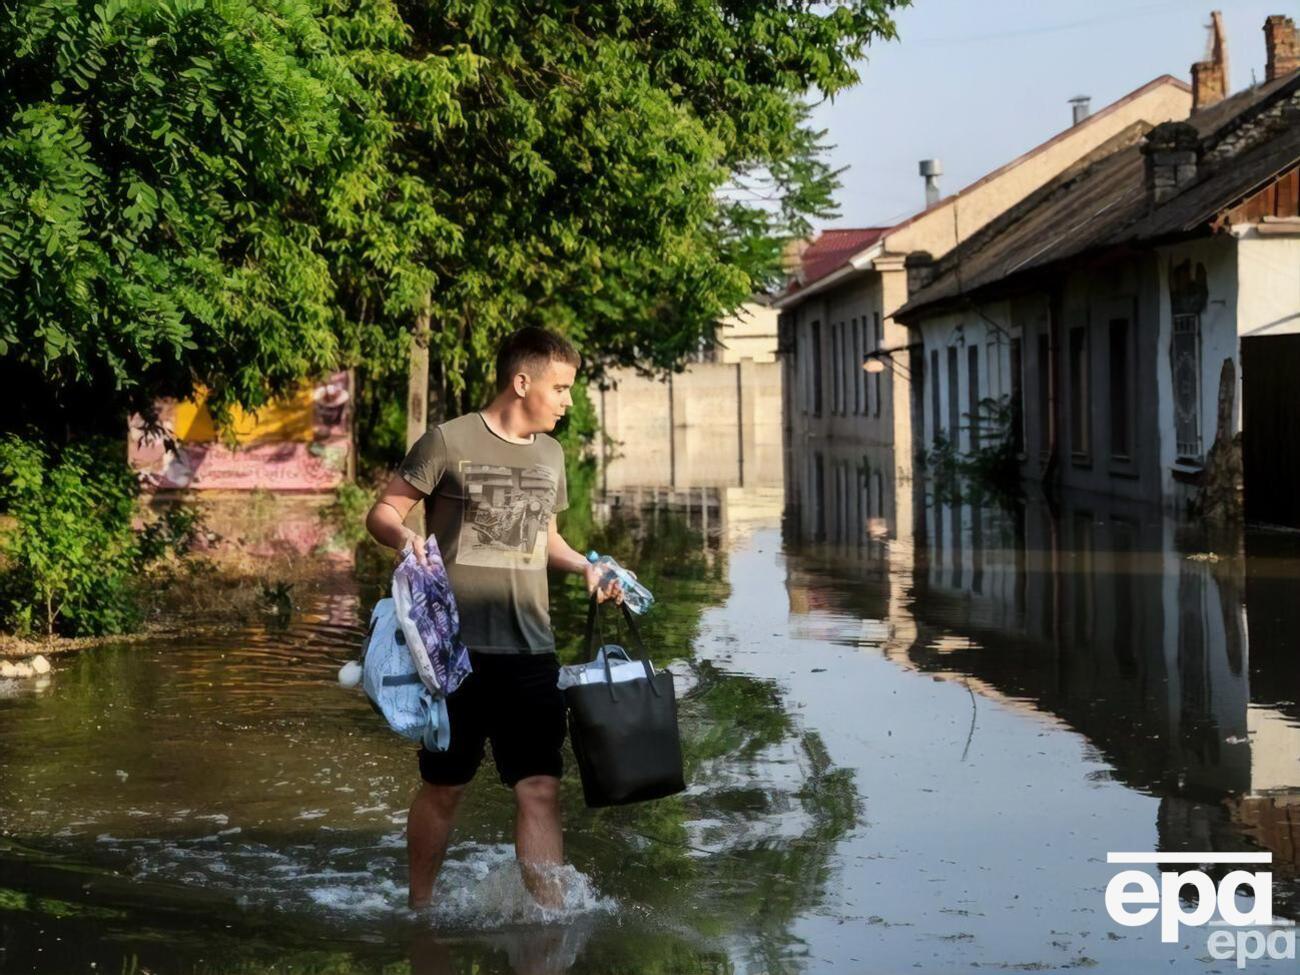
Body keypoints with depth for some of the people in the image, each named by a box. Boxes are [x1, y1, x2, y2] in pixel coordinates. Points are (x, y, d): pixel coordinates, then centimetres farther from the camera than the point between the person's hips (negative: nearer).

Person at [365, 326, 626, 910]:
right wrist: (405, 537, -25)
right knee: (443, 788, 9)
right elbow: (382, 512, -4)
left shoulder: (550, 455, 13)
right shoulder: (450, 442, -6)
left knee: (540, 788, -5)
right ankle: (419, 909, 27)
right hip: (455, 648, -4)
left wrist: (584, 566, 8)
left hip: (530, 650, 4)